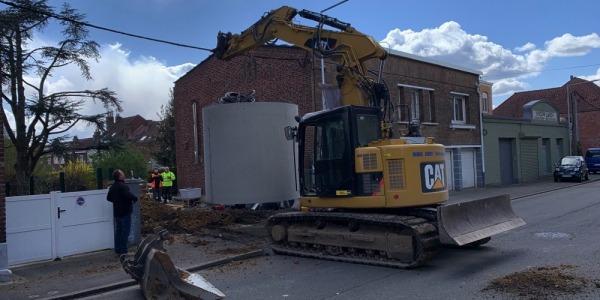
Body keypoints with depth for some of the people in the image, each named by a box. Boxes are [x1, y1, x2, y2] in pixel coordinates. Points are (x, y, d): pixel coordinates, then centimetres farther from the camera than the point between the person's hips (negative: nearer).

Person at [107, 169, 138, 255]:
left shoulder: (112, 187, 9)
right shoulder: (123, 186, -20)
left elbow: (108, 198, 17)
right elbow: (129, 195, -32)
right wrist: (135, 198, -13)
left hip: (117, 212, 9)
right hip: (125, 212, -9)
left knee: (118, 230, 15)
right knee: (125, 231, -3)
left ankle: (118, 249, 22)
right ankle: (123, 250, -1)